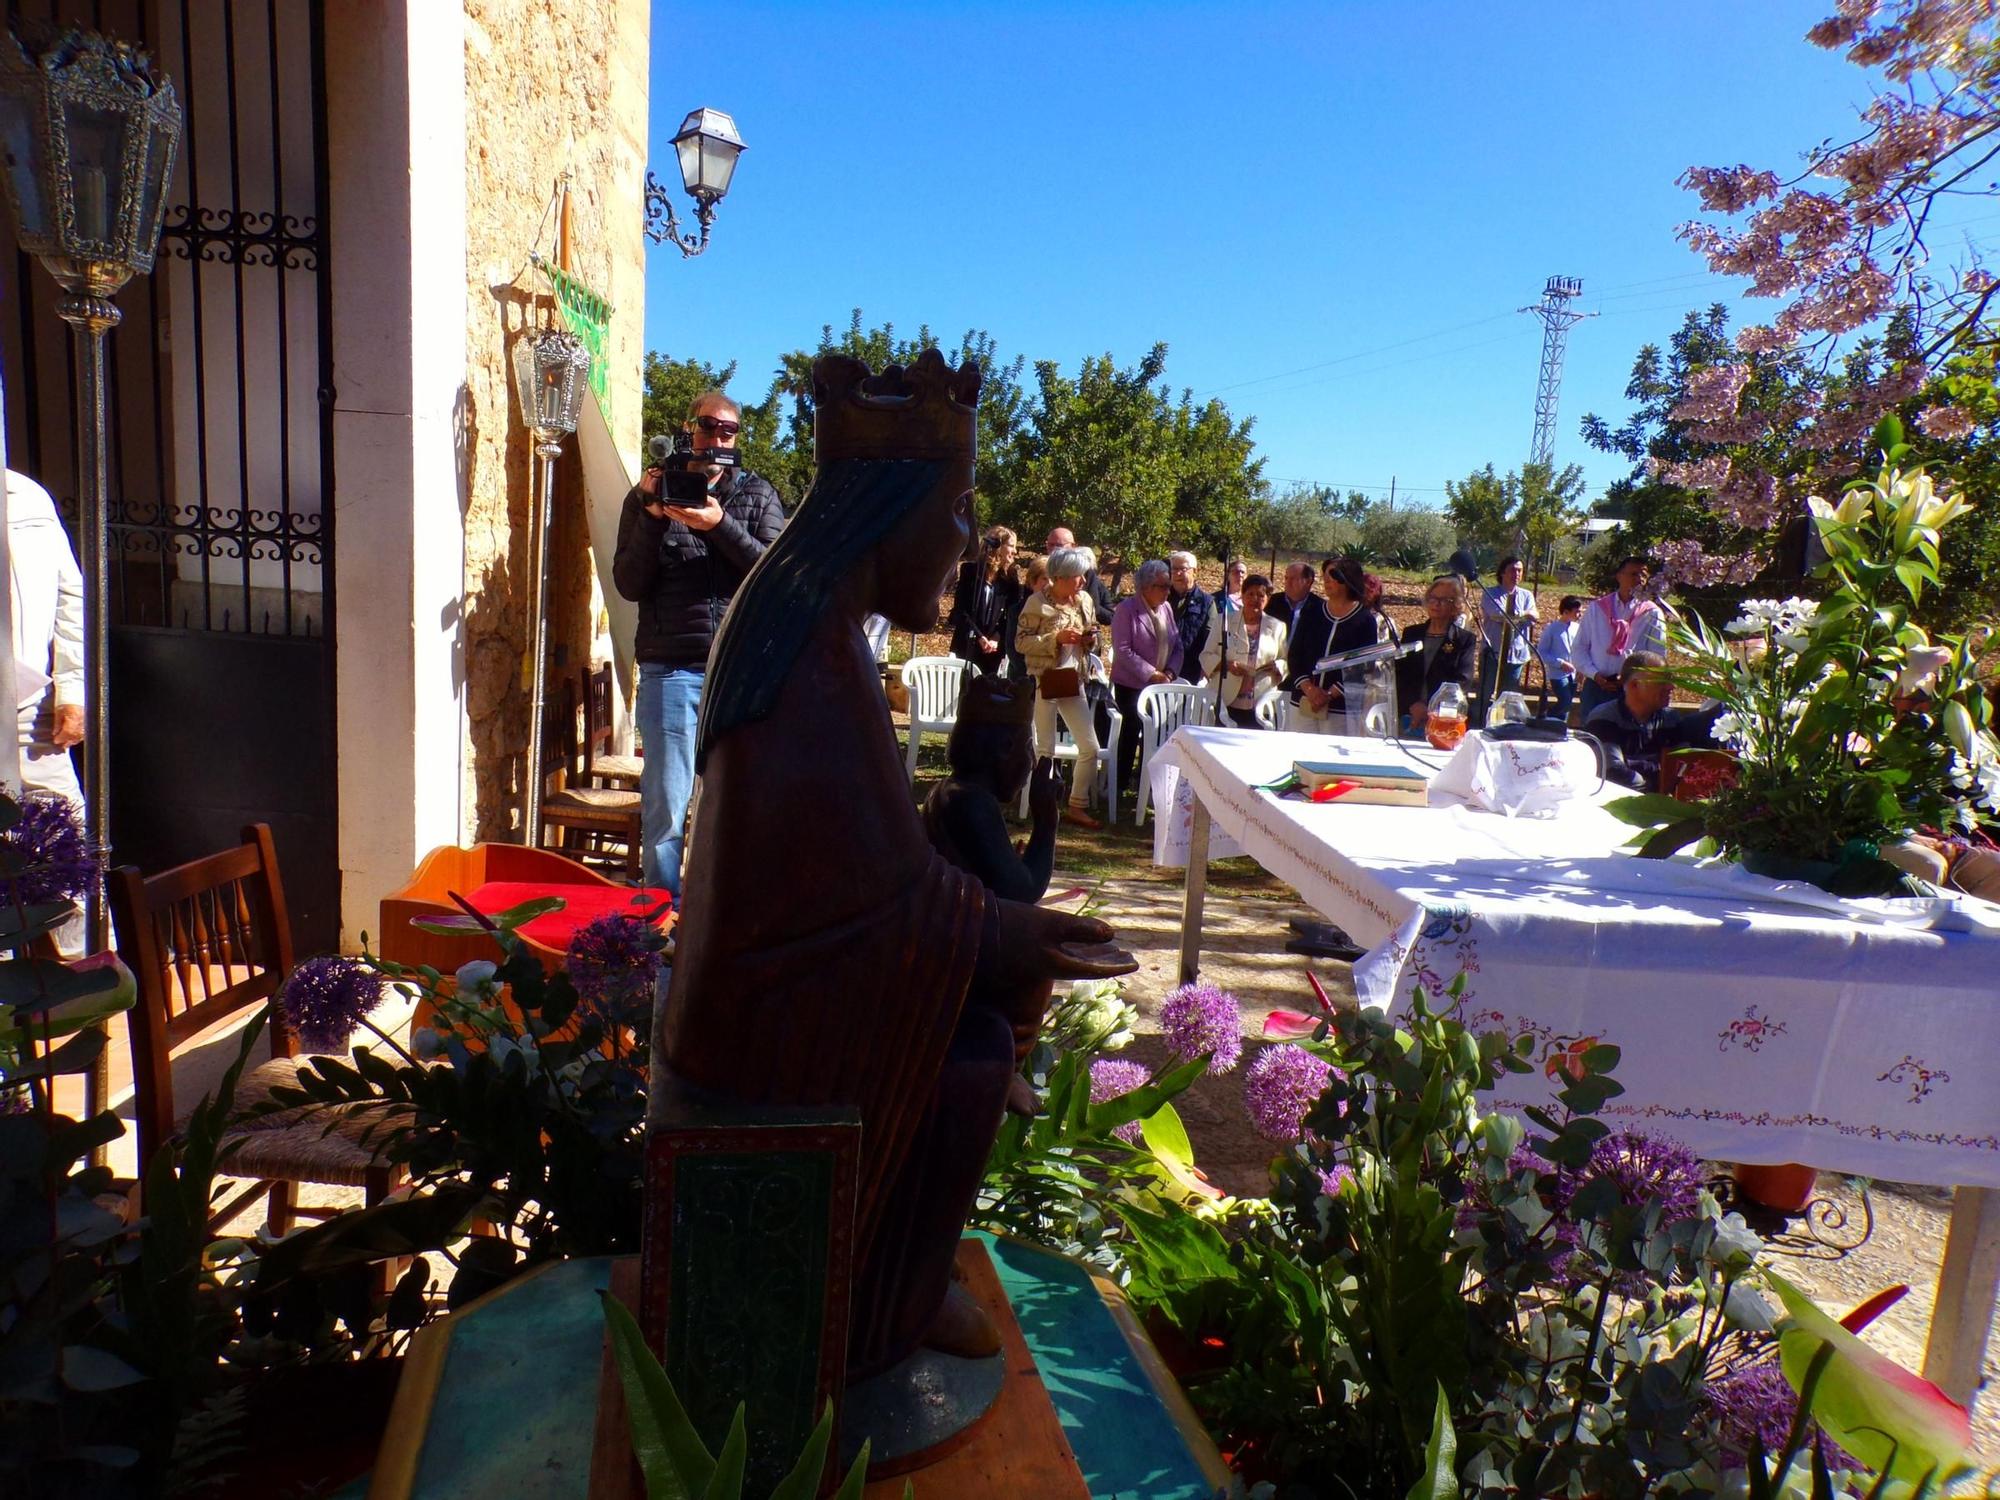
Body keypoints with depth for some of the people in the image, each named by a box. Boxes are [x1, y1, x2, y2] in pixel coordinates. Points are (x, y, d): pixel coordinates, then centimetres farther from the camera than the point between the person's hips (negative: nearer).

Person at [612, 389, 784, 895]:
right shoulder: (648, 496, 9)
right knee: (664, 808, 1)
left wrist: (719, 526, -16)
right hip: (671, 670, -1)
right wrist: (652, 516, -11)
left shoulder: (757, 494, 10)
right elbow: (630, 585, 1)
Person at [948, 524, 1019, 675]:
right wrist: (980, 637, -13)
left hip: (994, 647, 2)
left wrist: (996, 638, -13)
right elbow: (960, 609, -5)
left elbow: (1010, 616, 3)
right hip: (967, 645, -2)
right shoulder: (970, 570, -1)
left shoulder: (1010, 578, 6)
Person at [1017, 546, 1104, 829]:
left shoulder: (1085, 599, 5)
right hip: (1043, 681, -6)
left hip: (1073, 680, 6)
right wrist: (1056, 638, -21)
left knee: (1090, 747, 4)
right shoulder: (1037, 602, -11)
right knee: (1045, 750, 1)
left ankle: (1077, 806, 16)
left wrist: (1091, 640, -4)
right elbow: (1021, 641, -12)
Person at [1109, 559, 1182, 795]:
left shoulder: (1166, 608, 7)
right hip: (1131, 685, -5)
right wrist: (1152, 673, -20)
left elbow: (1177, 646, 10)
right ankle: (1121, 782, 17)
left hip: (1160, 686, 5)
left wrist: (1170, 672, -8)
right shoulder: (1126, 609, -12)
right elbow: (1123, 650, -18)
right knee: (1131, 731, 3)